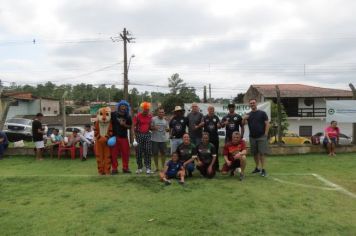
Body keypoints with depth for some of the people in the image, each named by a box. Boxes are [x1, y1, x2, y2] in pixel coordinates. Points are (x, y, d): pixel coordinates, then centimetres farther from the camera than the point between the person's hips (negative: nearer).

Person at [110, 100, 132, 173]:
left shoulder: (128, 117, 5)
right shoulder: (113, 114, -2)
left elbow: (130, 127, 9)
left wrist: (124, 125, -10)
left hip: (124, 137, 2)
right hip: (114, 136, -2)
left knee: (125, 153, 5)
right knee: (114, 153, 1)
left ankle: (125, 168, 18)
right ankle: (114, 168, 12)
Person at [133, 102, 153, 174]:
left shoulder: (150, 116, 7)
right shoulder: (137, 116, -5)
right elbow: (134, 127, -7)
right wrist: (134, 138, -13)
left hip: (147, 135, 3)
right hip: (139, 135, -2)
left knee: (147, 152, 0)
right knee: (138, 152, 3)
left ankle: (148, 168, 4)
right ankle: (139, 168, 14)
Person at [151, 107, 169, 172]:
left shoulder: (165, 120, 10)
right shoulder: (153, 119, -1)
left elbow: (167, 129, 14)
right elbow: (150, 127, 2)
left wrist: (167, 129, -9)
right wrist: (154, 128, -19)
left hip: (163, 139, 2)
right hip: (155, 139, -2)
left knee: (163, 153, 4)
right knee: (155, 153, 3)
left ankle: (163, 167, 14)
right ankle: (157, 167, 14)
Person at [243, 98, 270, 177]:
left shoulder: (262, 113, 1)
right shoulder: (248, 115, 11)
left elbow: (267, 124, -3)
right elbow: (244, 124, -1)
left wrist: (266, 134, -11)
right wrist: (244, 119, -22)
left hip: (261, 137, -4)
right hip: (252, 137, 4)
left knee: (262, 153, -7)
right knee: (255, 153, 10)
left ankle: (263, 169, -4)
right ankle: (257, 168, 20)